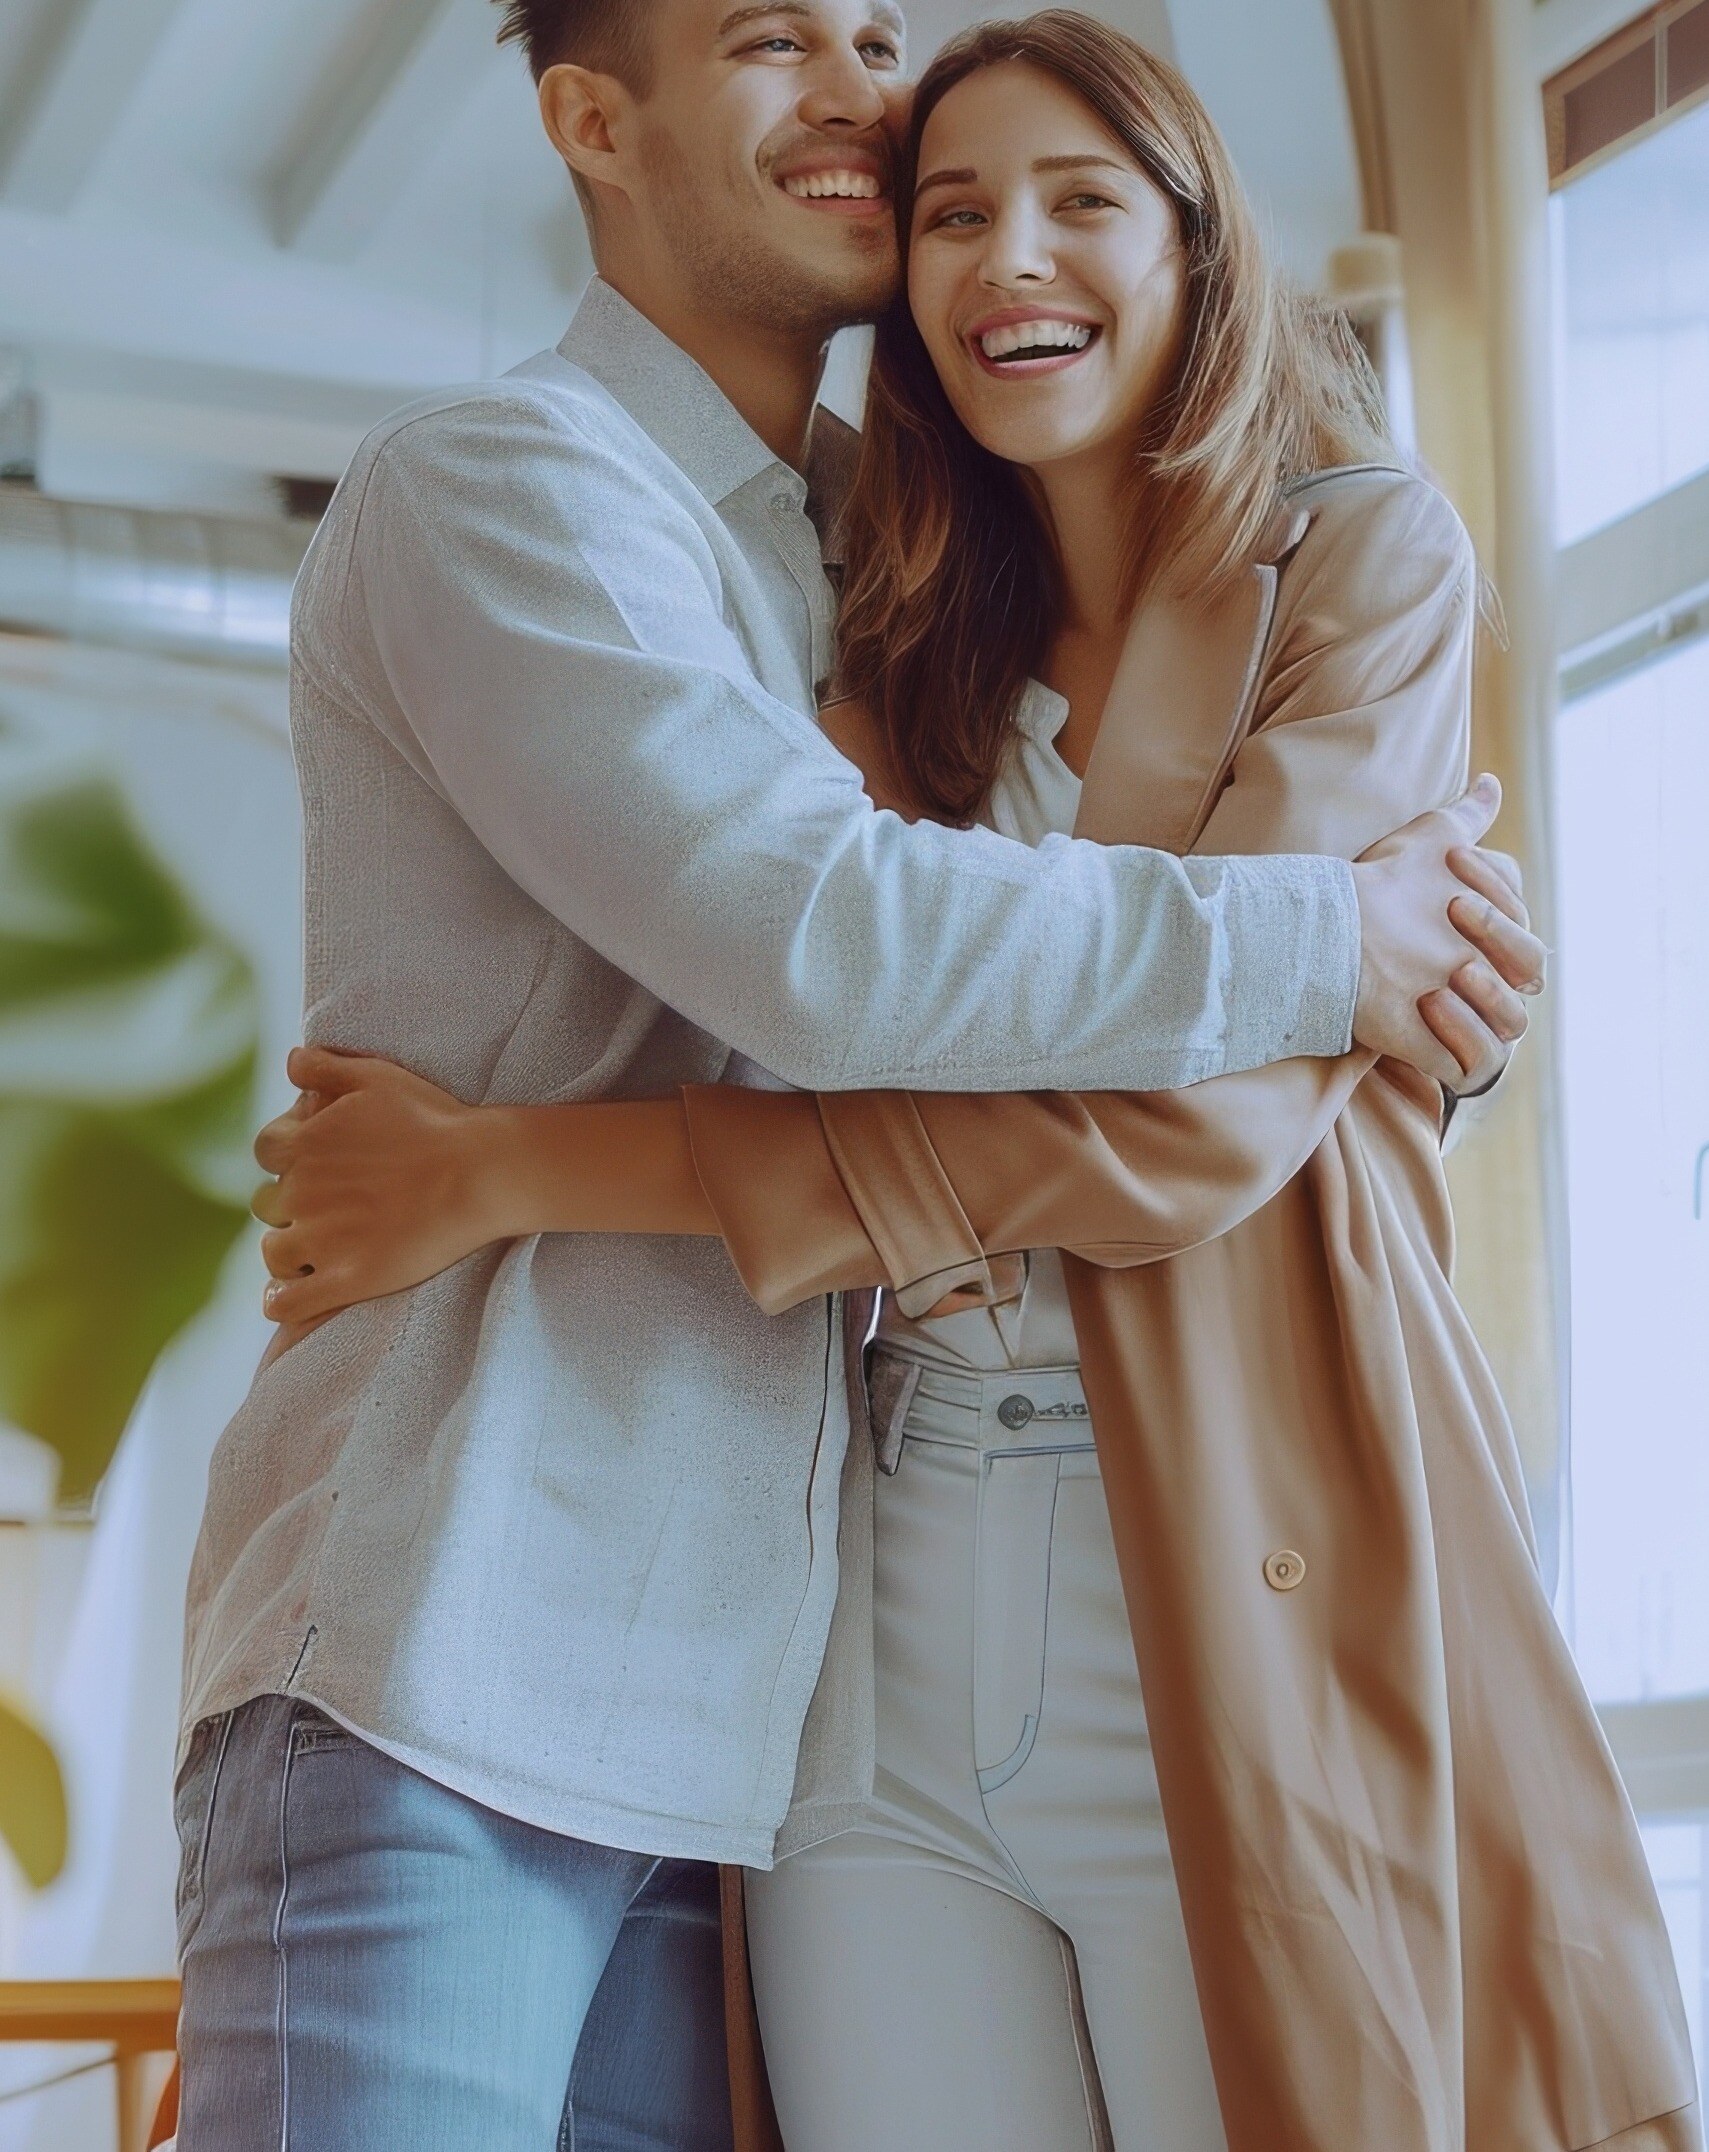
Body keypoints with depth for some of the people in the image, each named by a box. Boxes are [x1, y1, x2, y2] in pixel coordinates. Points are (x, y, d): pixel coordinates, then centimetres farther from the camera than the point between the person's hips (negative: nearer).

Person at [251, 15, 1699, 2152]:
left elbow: (1202, 1105, -14)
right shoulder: (910, 674, 17)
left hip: (1236, 1635, -4)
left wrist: (513, 1174, -14)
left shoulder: (1366, 568, 0)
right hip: (881, 1650, 4)